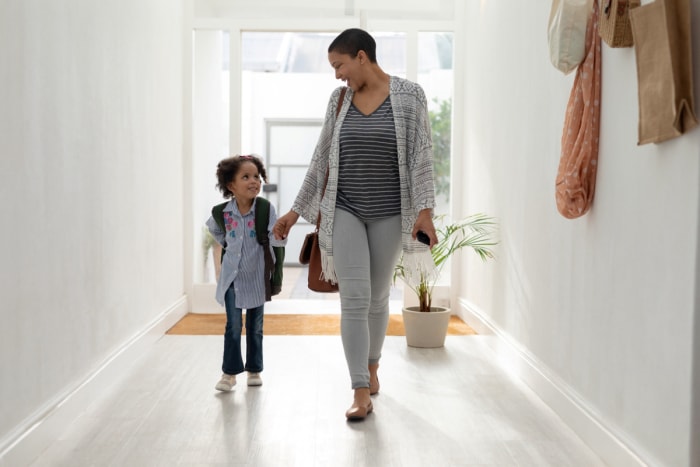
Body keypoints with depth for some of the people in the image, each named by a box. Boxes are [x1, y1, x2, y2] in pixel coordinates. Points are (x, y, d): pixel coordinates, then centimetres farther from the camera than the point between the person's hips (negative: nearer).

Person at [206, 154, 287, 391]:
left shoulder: (266, 209, -15)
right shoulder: (223, 212, -9)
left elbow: (275, 239, -23)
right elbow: (214, 229, 15)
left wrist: (280, 235, -43)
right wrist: (225, 243, 4)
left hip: (256, 276, 0)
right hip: (232, 276, 0)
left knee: (255, 327, 12)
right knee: (233, 325, 1)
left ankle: (254, 369, 26)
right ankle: (230, 372, 12)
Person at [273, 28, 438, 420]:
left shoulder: (409, 96, -4)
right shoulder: (339, 99, 5)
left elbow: (421, 156, -8)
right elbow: (322, 159, 9)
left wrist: (425, 208, -19)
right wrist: (296, 210, 8)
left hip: (388, 214, -1)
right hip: (345, 211, 2)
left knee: (378, 297, 11)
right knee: (354, 299, -7)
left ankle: (372, 366, 35)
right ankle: (362, 392, -2)